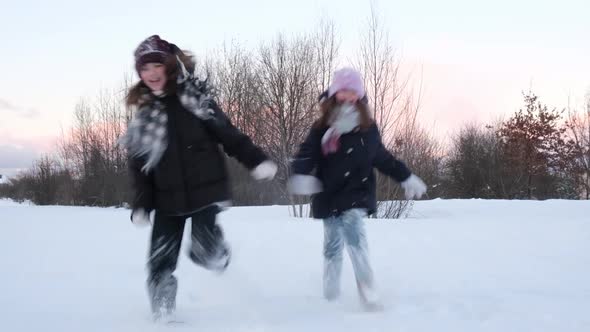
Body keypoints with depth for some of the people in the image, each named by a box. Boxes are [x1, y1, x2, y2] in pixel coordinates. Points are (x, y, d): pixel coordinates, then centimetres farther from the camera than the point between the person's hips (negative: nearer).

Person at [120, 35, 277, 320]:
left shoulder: (195, 98, -3)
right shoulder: (144, 113, 7)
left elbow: (228, 133, -3)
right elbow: (139, 163, 7)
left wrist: (256, 161, -12)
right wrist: (141, 205, 0)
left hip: (205, 189, -3)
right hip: (168, 198, 3)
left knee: (204, 252, -15)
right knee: (160, 261, 0)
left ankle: (220, 255, 20)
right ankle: (162, 316, 15)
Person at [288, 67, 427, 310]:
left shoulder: (367, 129, 4)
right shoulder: (322, 129, -2)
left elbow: (382, 158, 17)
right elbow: (306, 155, -9)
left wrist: (407, 178, 19)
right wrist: (301, 175, -31)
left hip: (357, 193, -1)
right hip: (329, 196, 1)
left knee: (353, 230, -25)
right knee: (333, 245, 10)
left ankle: (366, 288, -23)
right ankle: (330, 294, 29)